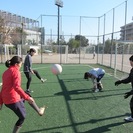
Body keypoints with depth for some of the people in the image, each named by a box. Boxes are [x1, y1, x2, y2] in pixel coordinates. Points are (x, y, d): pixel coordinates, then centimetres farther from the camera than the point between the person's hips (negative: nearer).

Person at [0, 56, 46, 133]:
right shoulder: (16, 71, -13)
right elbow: (17, 87, -26)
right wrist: (27, 97, -25)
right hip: (14, 100, -9)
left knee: (29, 98, 26)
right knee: (22, 117, 11)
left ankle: (39, 111, 39)